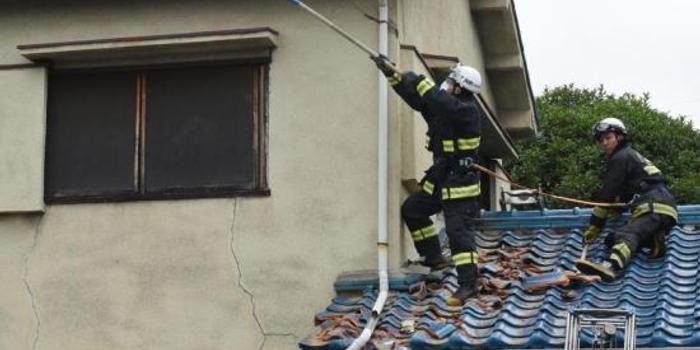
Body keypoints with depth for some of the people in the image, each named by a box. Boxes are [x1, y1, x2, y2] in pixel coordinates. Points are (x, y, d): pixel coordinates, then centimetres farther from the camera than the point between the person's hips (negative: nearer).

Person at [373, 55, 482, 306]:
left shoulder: (467, 111, -19)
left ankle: (468, 284, -9)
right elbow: (415, 98, 12)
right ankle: (434, 258, 24)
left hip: (460, 184, -10)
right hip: (440, 178, 10)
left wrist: (419, 81, -21)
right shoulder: (443, 107, 8)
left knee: (458, 230, -12)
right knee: (412, 210, 17)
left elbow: (439, 101, -35)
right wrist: (391, 73, 6)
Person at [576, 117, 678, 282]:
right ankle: (654, 240, -5)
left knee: (625, 235, -34)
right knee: (611, 240, 13)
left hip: (654, 208, -10)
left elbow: (607, 194, -3)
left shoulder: (620, 158, 0)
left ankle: (612, 266, -63)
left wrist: (594, 227, -1)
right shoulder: (631, 155, 30)